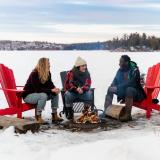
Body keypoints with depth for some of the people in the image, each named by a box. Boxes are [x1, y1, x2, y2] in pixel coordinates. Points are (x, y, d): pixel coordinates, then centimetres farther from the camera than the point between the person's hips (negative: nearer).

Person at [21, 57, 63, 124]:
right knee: (43, 95, -36)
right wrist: (51, 90, -32)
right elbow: (38, 89, -28)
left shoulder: (47, 73, -1)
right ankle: (38, 117, -27)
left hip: (39, 94, 8)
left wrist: (55, 89, -23)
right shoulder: (34, 74, -24)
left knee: (55, 94, -8)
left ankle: (54, 115, -6)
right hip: (28, 95, -8)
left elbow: (50, 84, 1)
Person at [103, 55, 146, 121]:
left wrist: (117, 88, -33)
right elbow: (115, 81, 5)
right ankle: (106, 111, -8)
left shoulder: (134, 70, -19)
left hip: (136, 92, -7)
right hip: (124, 91, 7)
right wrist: (112, 87, -18)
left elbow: (130, 83, -31)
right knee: (110, 89, -5)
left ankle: (128, 115, -38)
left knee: (129, 89, -38)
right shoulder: (120, 70, 2)